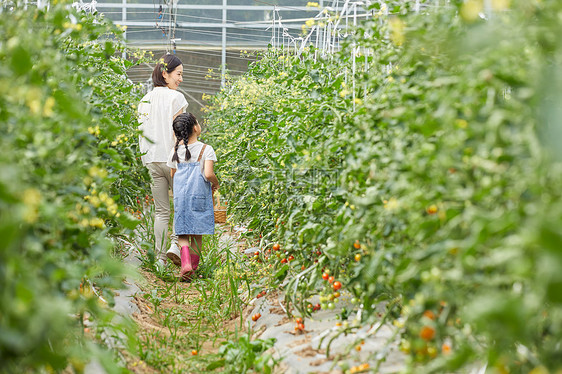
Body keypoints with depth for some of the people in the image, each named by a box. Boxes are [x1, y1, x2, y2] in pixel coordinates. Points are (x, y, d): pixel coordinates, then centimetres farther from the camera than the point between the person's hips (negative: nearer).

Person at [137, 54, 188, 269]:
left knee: (161, 211, 9)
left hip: (152, 160, 5)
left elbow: (141, 132, 13)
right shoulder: (175, 98, -7)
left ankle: (160, 257, 5)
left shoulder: (145, 100, 11)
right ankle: (176, 242, -10)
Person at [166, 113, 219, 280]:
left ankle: (185, 261, -16)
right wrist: (216, 183, 3)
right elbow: (208, 174, -17)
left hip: (180, 196, 3)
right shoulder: (206, 149, -7)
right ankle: (193, 266, 13)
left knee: (182, 233, 7)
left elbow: (173, 175, 14)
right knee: (197, 234, 8)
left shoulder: (175, 151, 6)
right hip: (200, 196, -3)